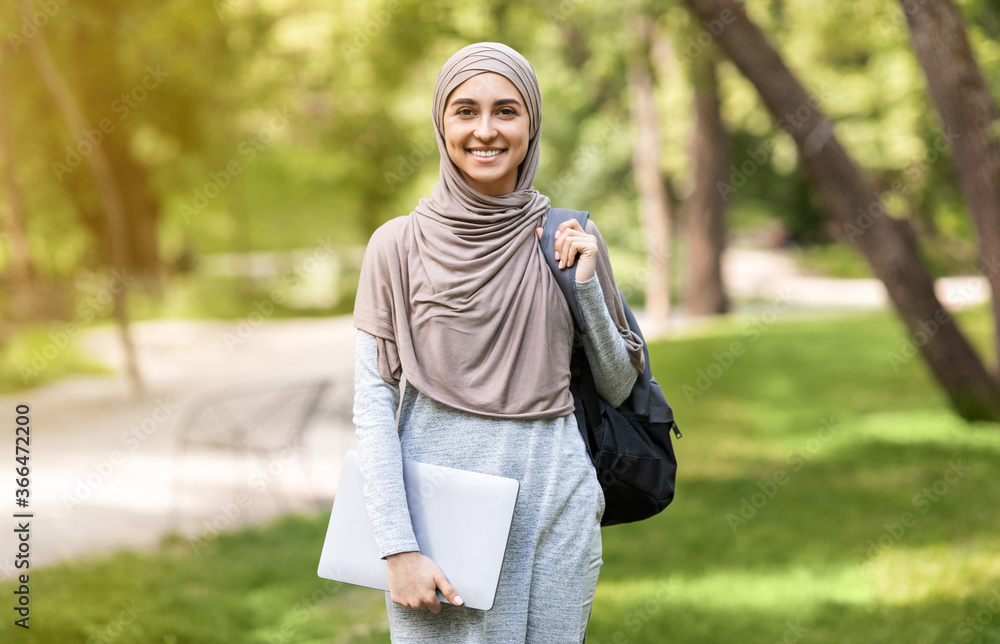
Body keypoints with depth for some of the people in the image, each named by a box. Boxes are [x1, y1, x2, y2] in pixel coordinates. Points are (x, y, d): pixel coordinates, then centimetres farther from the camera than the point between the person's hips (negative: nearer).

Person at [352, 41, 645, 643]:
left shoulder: (569, 240, 4)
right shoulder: (399, 245, -1)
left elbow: (617, 386, 10)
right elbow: (373, 401, -4)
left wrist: (584, 284, -5)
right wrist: (399, 548, -11)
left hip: (551, 504, 2)